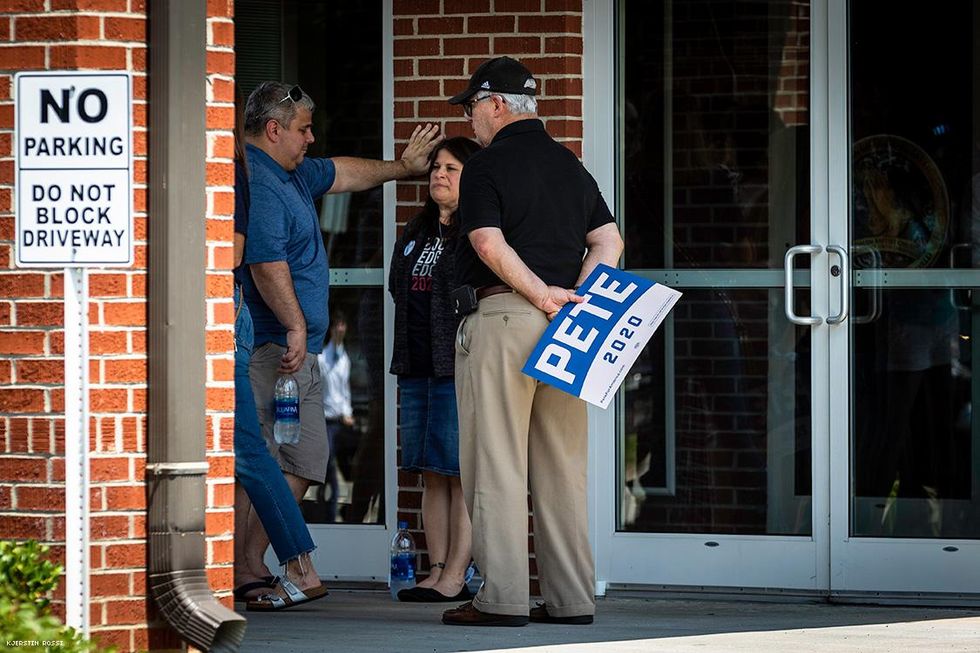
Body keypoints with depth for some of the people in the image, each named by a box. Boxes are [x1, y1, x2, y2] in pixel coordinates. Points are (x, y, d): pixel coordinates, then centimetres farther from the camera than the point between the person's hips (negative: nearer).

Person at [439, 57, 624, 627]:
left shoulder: (487, 165, -4)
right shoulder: (571, 166, 16)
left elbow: (490, 244, -17)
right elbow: (609, 241, 9)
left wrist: (542, 293, -14)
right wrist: (572, 298, 0)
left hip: (505, 315, -7)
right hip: (566, 326, 7)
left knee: (497, 461, -4)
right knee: (563, 465, 9)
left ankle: (502, 597, -7)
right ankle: (572, 598, 9)